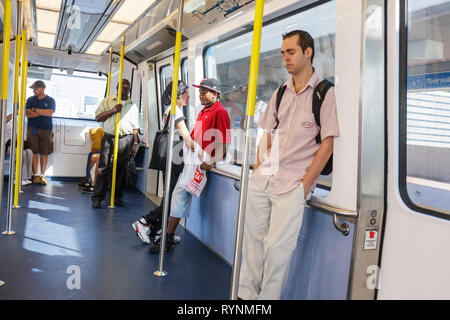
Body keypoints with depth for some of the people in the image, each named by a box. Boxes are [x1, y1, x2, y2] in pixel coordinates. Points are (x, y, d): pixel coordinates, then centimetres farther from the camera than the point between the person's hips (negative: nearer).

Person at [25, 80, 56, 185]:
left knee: (44, 153, -4)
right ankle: (35, 175, -2)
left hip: (46, 129, -1)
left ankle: (42, 175, 0)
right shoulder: (30, 100, 13)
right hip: (33, 128, 1)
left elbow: (50, 113, -9)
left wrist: (35, 110, -2)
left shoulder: (50, 100, 8)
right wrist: (43, 112, -3)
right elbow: (28, 114, 0)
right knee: (34, 152, -5)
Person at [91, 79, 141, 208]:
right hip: (109, 138, -1)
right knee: (103, 168, -5)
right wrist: (112, 110, -10)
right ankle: (97, 197, 0)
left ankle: (118, 197, 13)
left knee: (121, 170, 4)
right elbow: (97, 117, 3)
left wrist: (135, 143, 7)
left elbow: (135, 127, 14)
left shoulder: (133, 105, 15)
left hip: (126, 140, 2)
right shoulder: (107, 101, 11)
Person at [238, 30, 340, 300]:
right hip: (262, 179, 6)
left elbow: (327, 144, -8)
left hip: (292, 183, -6)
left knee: (277, 246, -6)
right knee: (252, 239, 9)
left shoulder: (325, 93, -4)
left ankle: (268, 298, 12)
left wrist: (304, 185, -11)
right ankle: (246, 294, 24)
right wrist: (258, 168, 9)